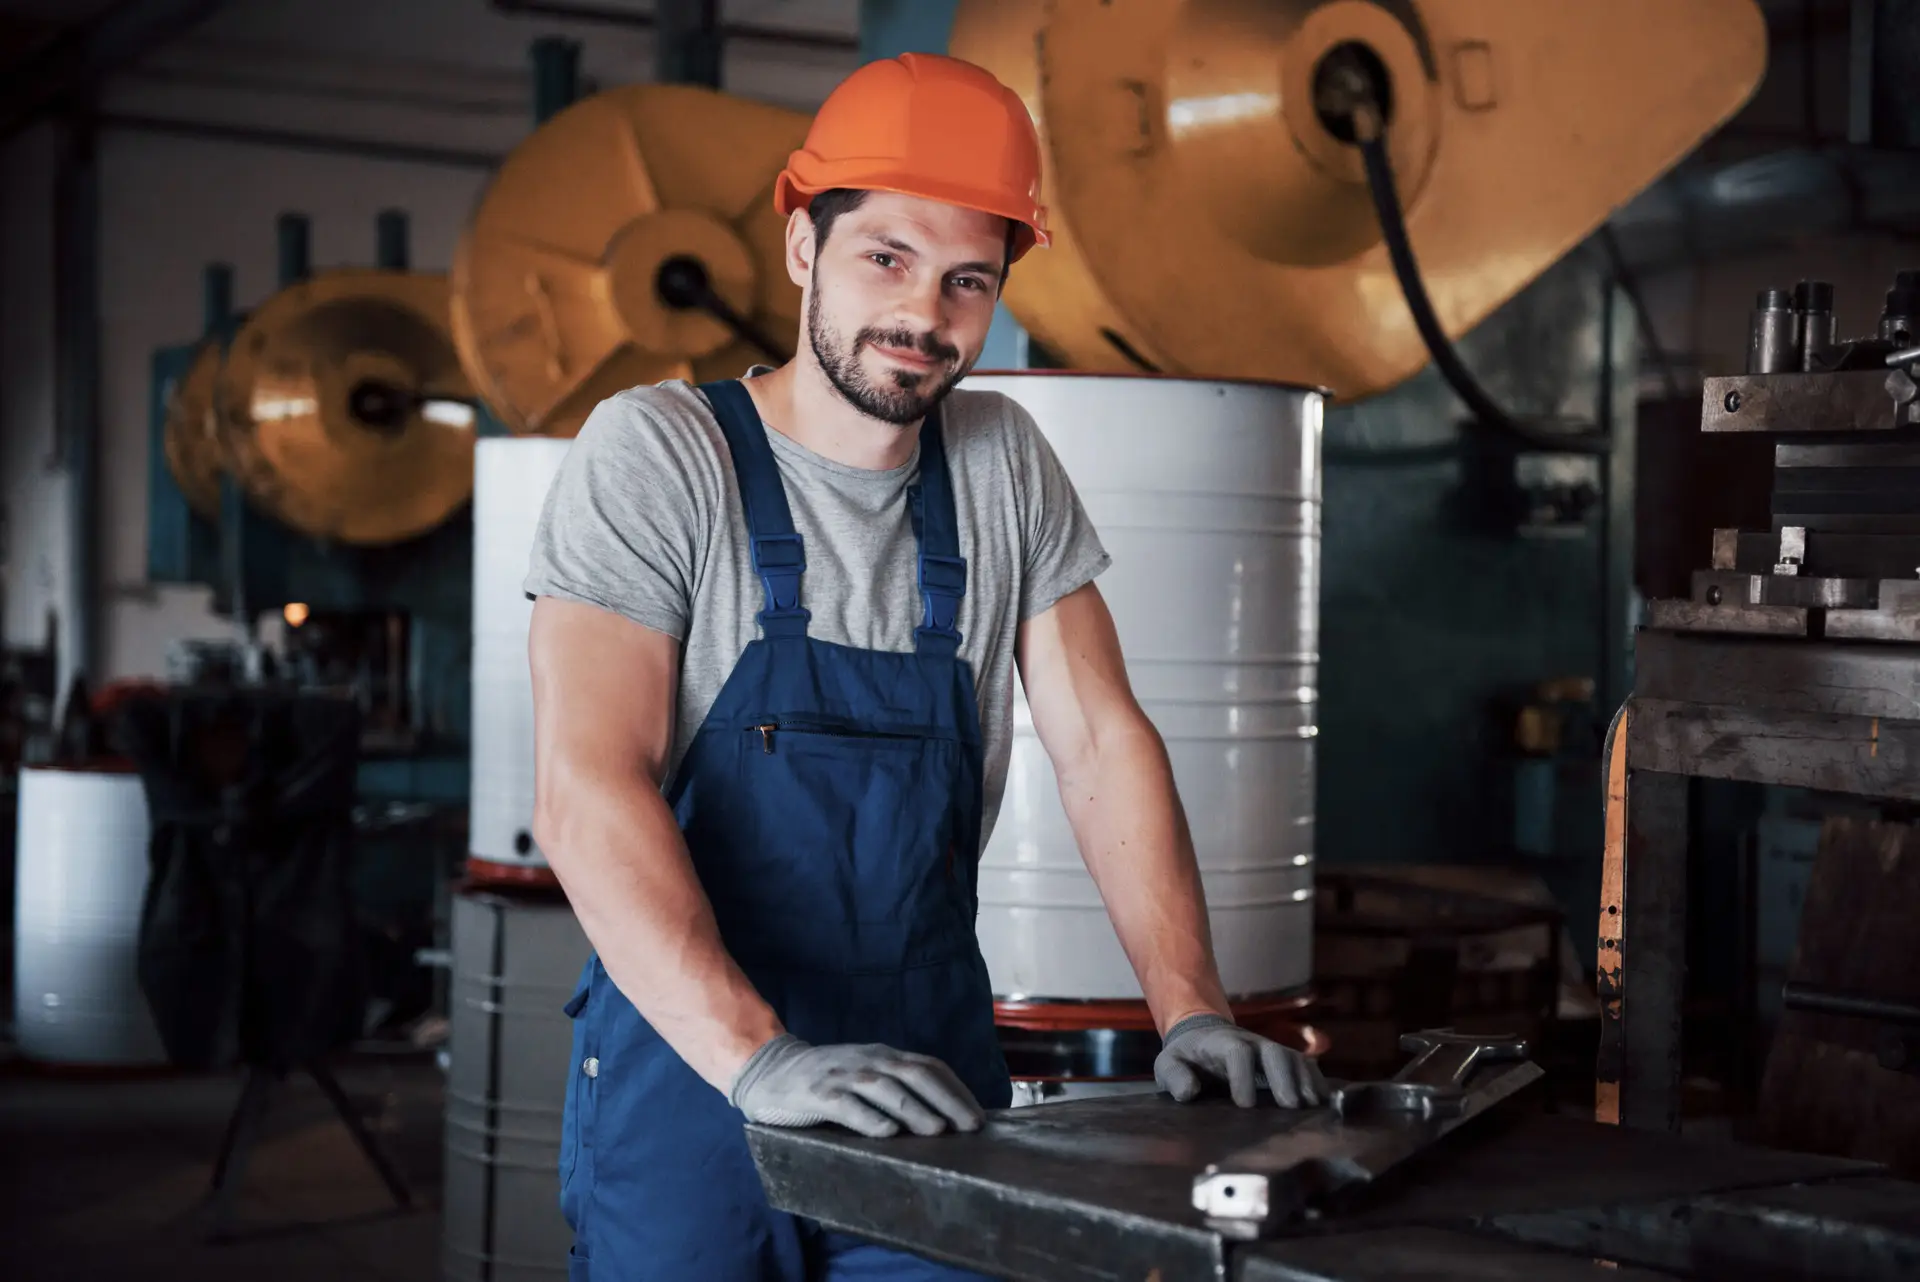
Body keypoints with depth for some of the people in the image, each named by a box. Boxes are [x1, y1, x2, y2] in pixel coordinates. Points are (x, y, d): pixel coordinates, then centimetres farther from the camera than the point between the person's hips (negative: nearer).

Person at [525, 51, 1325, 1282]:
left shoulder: (1003, 465, 4)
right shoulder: (658, 452, -10)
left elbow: (1102, 743, 3)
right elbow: (588, 787, -20)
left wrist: (1194, 1010, -10)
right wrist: (758, 1057, -31)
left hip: (929, 1063, 4)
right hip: (691, 1060, -3)